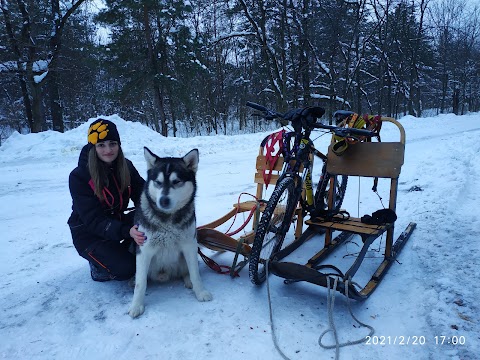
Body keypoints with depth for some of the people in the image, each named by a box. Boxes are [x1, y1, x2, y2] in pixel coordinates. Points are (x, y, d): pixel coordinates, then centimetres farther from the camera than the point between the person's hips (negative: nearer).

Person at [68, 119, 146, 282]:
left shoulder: (126, 167, -6)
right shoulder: (79, 176, -21)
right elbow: (93, 220, -26)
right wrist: (127, 231, -43)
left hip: (117, 222, 5)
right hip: (89, 234, -5)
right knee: (125, 269, -27)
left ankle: (124, 251, 2)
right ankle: (98, 265, 7)